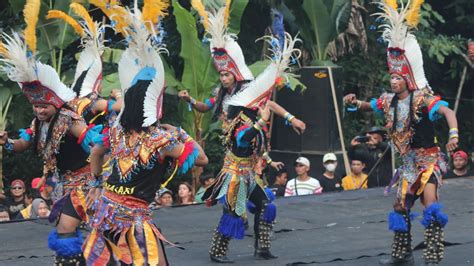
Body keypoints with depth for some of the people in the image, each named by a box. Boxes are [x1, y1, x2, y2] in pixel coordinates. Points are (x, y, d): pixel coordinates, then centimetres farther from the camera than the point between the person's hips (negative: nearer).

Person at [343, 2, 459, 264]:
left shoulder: (422, 99, -18)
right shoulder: (389, 101, 3)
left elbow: (447, 111, -31)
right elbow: (369, 105, 22)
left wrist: (454, 134, -49)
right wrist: (355, 102, -1)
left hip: (429, 159, -8)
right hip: (408, 163, 8)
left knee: (430, 203, -22)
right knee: (400, 206, 13)